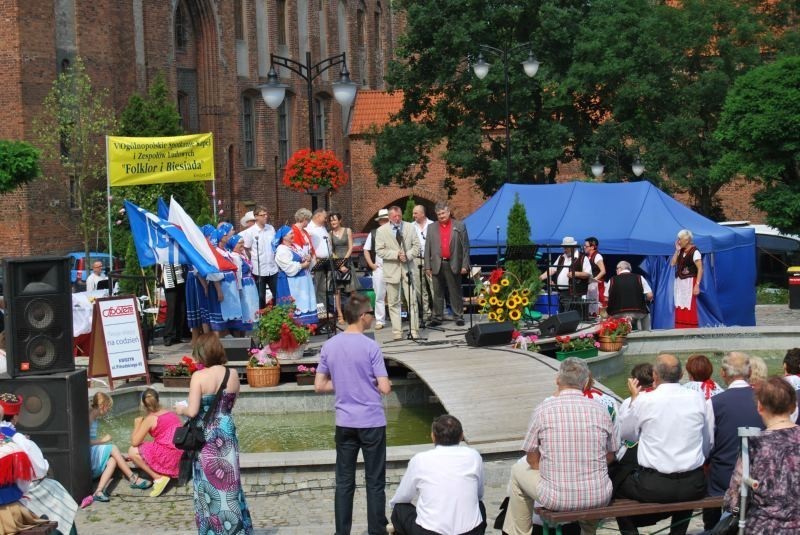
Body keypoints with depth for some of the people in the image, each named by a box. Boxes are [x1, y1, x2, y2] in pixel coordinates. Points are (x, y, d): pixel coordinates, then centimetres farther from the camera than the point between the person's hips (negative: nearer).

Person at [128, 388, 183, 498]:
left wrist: (137, 424, 11)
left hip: (168, 458, -8)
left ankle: (158, 477, -3)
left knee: (132, 451, 6)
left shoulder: (150, 419, -5)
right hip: (182, 456, 8)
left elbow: (134, 442, -5)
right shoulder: (171, 413, 14)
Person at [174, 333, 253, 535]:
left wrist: (181, 409, 3)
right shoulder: (233, 375, -1)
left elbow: (193, 411, -17)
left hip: (207, 438, -4)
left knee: (209, 486, 5)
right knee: (229, 484, 14)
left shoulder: (199, 376, -15)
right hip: (227, 434, 4)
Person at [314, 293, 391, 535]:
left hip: (344, 422, 4)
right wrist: (371, 384, 6)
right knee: (375, 482, 5)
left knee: (344, 482, 9)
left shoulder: (329, 346, 1)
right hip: (371, 422, -4)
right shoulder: (370, 347, -13)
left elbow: (319, 386, 5)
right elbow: (385, 388, -15)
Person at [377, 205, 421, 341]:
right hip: (392, 270, -1)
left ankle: (414, 331, 2)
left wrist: (408, 255, -12)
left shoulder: (409, 228, 7)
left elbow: (416, 246, 7)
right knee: (394, 303, 2)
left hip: (408, 268, 1)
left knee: (412, 301, -2)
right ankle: (397, 332, 6)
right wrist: (396, 254, -15)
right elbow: (379, 251, -5)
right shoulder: (381, 231, 0)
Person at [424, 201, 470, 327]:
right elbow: (427, 248, 9)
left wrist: (465, 265, -5)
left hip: (453, 265, -2)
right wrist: (427, 266, 2)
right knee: (438, 293, 5)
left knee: (456, 293, 3)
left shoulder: (459, 226, 4)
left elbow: (465, 247, 2)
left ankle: (458, 316, 9)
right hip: (437, 265, 2)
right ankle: (437, 317, 10)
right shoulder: (432, 228, 10)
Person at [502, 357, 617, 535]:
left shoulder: (542, 410, -9)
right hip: (599, 498, 2)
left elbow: (532, 460, 1)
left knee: (518, 470, 27)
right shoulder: (600, 410, -4)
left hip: (556, 499, -2)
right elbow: (609, 457, 8)